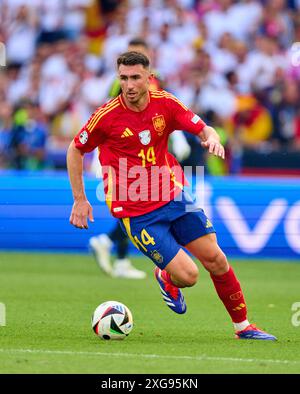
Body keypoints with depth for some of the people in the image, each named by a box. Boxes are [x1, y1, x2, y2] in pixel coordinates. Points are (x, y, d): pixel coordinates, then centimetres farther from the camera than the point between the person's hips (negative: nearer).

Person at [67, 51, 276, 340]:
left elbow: (203, 129, 0)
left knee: (216, 259, 3)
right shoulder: (107, 116, -13)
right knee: (187, 276, -11)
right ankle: (165, 277, 26)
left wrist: (211, 138, -25)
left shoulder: (165, 104, -4)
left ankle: (242, 326, 20)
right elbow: (75, 151, 0)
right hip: (137, 214, -4)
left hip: (173, 197, 4)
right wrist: (80, 200, -1)